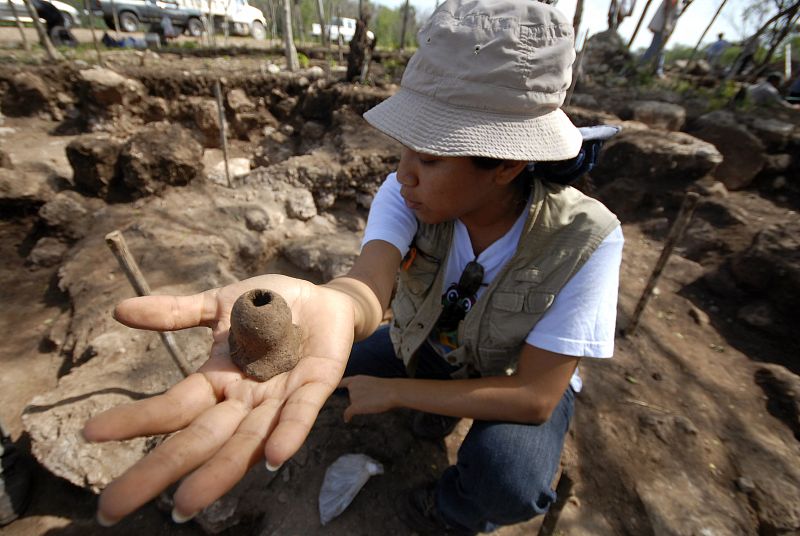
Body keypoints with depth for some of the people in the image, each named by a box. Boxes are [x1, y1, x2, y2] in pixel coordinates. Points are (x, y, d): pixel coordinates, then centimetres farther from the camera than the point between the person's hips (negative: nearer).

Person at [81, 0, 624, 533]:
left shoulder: (586, 241, -31)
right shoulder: (408, 194, -25)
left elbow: (536, 397, -29)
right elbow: (370, 282, -39)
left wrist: (391, 391, -26)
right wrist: (331, 306, -64)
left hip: (521, 379, -1)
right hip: (427, 346, 3)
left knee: (506, 481, -30)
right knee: (329, 367, -4)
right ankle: (438, 402, 16)